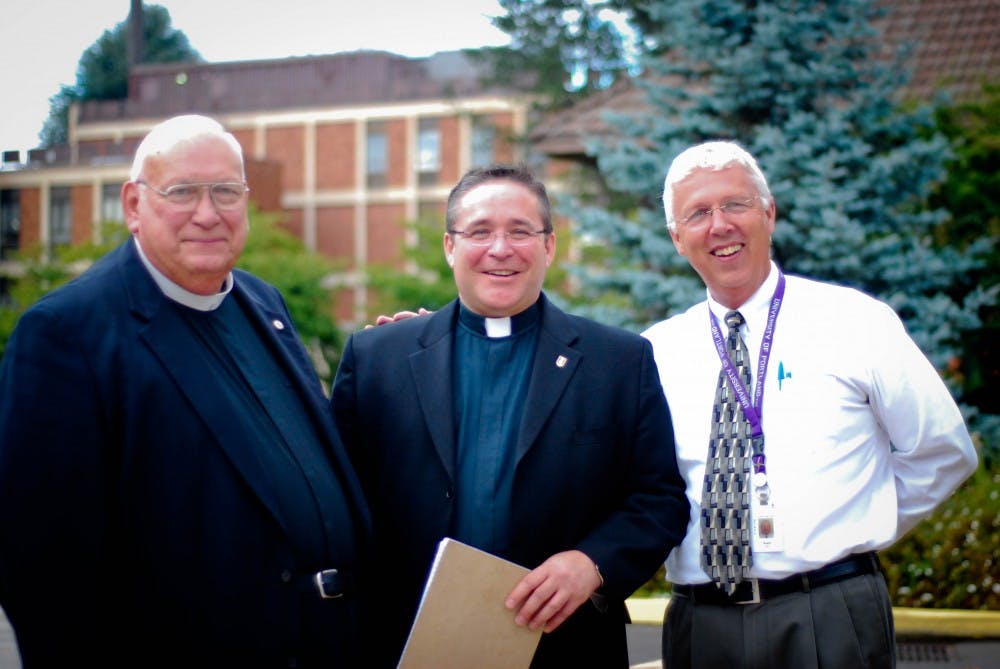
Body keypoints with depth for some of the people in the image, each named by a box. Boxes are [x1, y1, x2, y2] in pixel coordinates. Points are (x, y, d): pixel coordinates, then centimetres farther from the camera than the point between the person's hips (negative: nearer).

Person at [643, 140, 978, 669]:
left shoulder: (856, 322, 0)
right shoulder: (655, 351, 5)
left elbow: (942, 452, 6)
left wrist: (859, 531, 7)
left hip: (832, 623, -2)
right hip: (699, 624, 2)